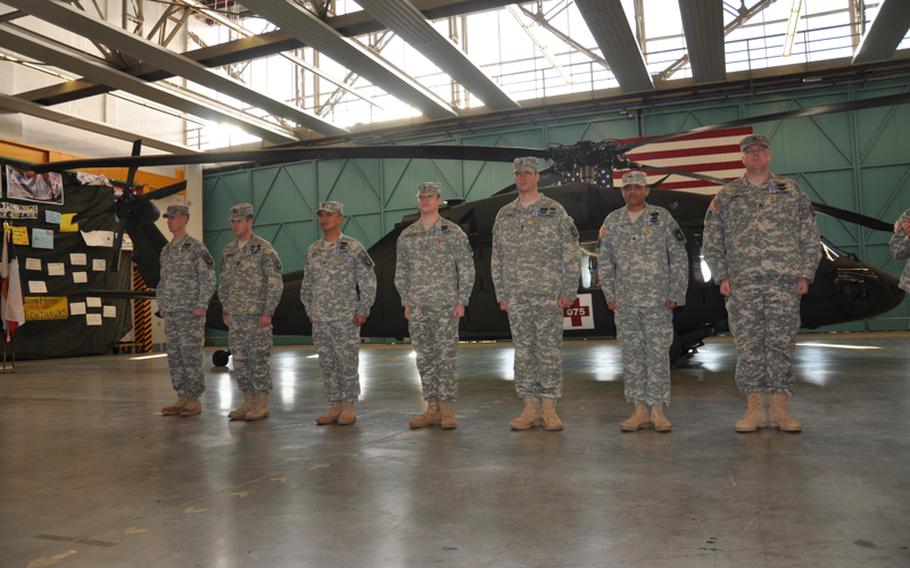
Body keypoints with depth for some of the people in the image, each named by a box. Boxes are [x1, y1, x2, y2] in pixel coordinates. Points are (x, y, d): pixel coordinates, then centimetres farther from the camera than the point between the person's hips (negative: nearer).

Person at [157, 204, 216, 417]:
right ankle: (182, 399, 15)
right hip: (171, 313, 8)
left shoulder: (196, 248, -8)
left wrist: (201, 306, -16)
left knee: (191, 355, -6)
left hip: (191, 313, -8)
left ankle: (194, 401, 0)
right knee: (175, 357, 8)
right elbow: (163, 280, 22)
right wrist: (161, 305, 14)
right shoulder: (166, 250, 15)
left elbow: (209, 278, -12)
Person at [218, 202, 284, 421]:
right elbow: (224, 283, 18)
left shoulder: (264, 249, -9)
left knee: (258, 360, -2)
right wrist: (226, 311, 12)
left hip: (257, 315, -7)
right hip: (235, 316, 7)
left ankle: (262, 405, 6)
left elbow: (275, 283, -12)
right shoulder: (228, 250, 12)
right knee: (239, 360, 8)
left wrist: (268, 312, -16)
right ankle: (248, 403, 17)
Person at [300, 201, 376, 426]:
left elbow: (368, 280, -6)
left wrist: (363, 311, -9)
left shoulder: (353, 247, -5)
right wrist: (309, 310, 12)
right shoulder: (312, 251, 11)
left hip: (346, 318, -5)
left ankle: (349, 406, 10)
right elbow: (306, 284, 19)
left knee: (347, 363, -1)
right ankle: (335, 405, 19)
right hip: (320, 320, 5)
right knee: (327, 364, 9)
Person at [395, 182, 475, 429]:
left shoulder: (453, 232, 0)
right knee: (425, 358, 6)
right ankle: (433, 408, 14)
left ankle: (447, 410, 4)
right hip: (417, 307, 4)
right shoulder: (406, 235, 11)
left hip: (446, 305, -4)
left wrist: (462, 301, -7)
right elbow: (401, 272, 15)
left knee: (446, 357, -3)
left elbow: (466, 268, -1)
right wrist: (406, 303, 8)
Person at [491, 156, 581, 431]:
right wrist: (501, 294, 7)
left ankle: (549, 408, 6)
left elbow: (571, 253, -2)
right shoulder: (504, 215, 11)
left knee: (550, 349, -2)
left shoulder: (555, 211, 1)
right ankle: (530, 408, 13)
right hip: (516, 295, 3)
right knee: (523, 351, 6)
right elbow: (497, 258, 13)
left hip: (548, 293, -3)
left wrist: (569, 291, -7)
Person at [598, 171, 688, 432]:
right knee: (631, 354, 5)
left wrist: (676, 294, -5)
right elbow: (604, 262, 12)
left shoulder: (662, 218, 2)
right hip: (625, 302, 3)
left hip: (658, 301, -3)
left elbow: (679, 257, 1)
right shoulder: (612, 221, 9)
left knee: (658, 353, -2)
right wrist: (609, 295, 5)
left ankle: (657, 410, 6)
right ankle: (640, 410, 13)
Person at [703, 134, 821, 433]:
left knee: (782, 343, 2)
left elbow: (810, 237, 10)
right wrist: (722, 277, 0)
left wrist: (805, 274, 1)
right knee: (748, 345, 0)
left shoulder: (791, 191, 12)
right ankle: (754, 408, 7)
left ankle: (780, 408, 9)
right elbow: (712, 241, 9)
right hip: (743, 284, 0)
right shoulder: (726, 196, 11)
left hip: (785, 281, 0)